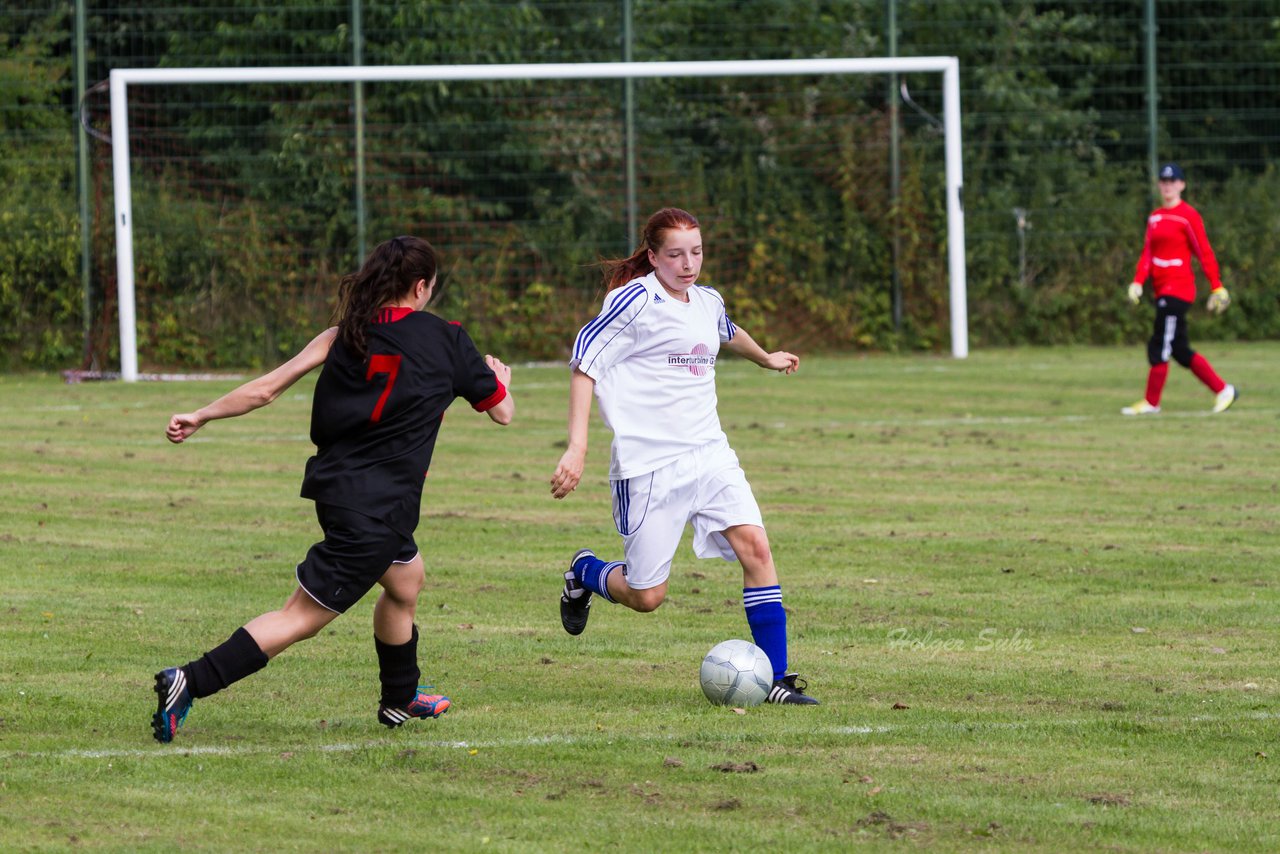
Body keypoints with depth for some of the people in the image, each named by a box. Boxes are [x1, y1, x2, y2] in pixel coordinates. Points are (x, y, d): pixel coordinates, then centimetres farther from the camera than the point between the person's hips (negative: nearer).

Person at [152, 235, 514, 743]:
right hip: (376, 507, -7)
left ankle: (400, 698, 47)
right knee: (301, 618, -4)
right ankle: (190, 683, -16)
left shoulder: (345, 336, 4)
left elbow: (267, 387, -1)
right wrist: (497, 377, 29)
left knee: (406, 580, 31)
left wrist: (202, 416, 7)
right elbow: (502, 412, 7)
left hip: (334, 486, 7)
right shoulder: (445, 340, -4)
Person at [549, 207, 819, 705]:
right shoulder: (635, 301, -11)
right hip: (648, 466, -6)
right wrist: (577, 449, -20)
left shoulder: (708, 303, 12)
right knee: (645, 597, -3)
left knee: (755, 547, -13)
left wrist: (767, 359, 55)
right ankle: (585, 572, 32)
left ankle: (776, 679, -8)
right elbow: (585, 364, -12)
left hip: (709, 454, 6)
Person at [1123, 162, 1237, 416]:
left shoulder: (1188, 216, -8)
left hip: (1178, 288, -8)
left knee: (1160, 345, -8)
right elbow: (1148, 252, 15)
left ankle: (1151, 402, -2)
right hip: (1163, 289, 8)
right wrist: (1137, 282, 2)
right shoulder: (1155, 217, 15)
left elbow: (1205, 254, -7)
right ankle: (1222, 390, 15)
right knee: (1180, 351, 9)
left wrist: (1217, 288, -7)